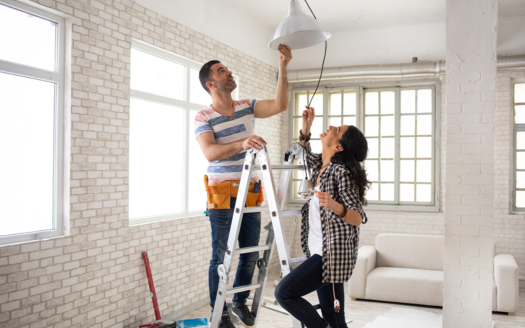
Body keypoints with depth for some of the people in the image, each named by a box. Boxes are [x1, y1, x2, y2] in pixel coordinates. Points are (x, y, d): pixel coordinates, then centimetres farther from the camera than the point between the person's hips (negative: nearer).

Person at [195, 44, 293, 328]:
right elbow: (210, 153, -21)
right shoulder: (203, 118, -6)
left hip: (249, 192, 5)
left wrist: (283, 68, -9)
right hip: (222, 193, -4)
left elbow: (280, 105, -3)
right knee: (221, 256, 0)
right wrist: (242, 143, -36)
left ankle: (240, 300, 31)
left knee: (251, 253, 10)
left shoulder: (247, 107, 10)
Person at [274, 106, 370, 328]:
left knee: (284, 293, -12)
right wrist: (305, 127, 20)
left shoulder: (342, 172, -14)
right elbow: (304, 154, 34)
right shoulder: (321, 165, 11)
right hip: (321, 252, 9)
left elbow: (359, 218, -18)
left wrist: (335, 207, -37)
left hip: (332, 253, -9)